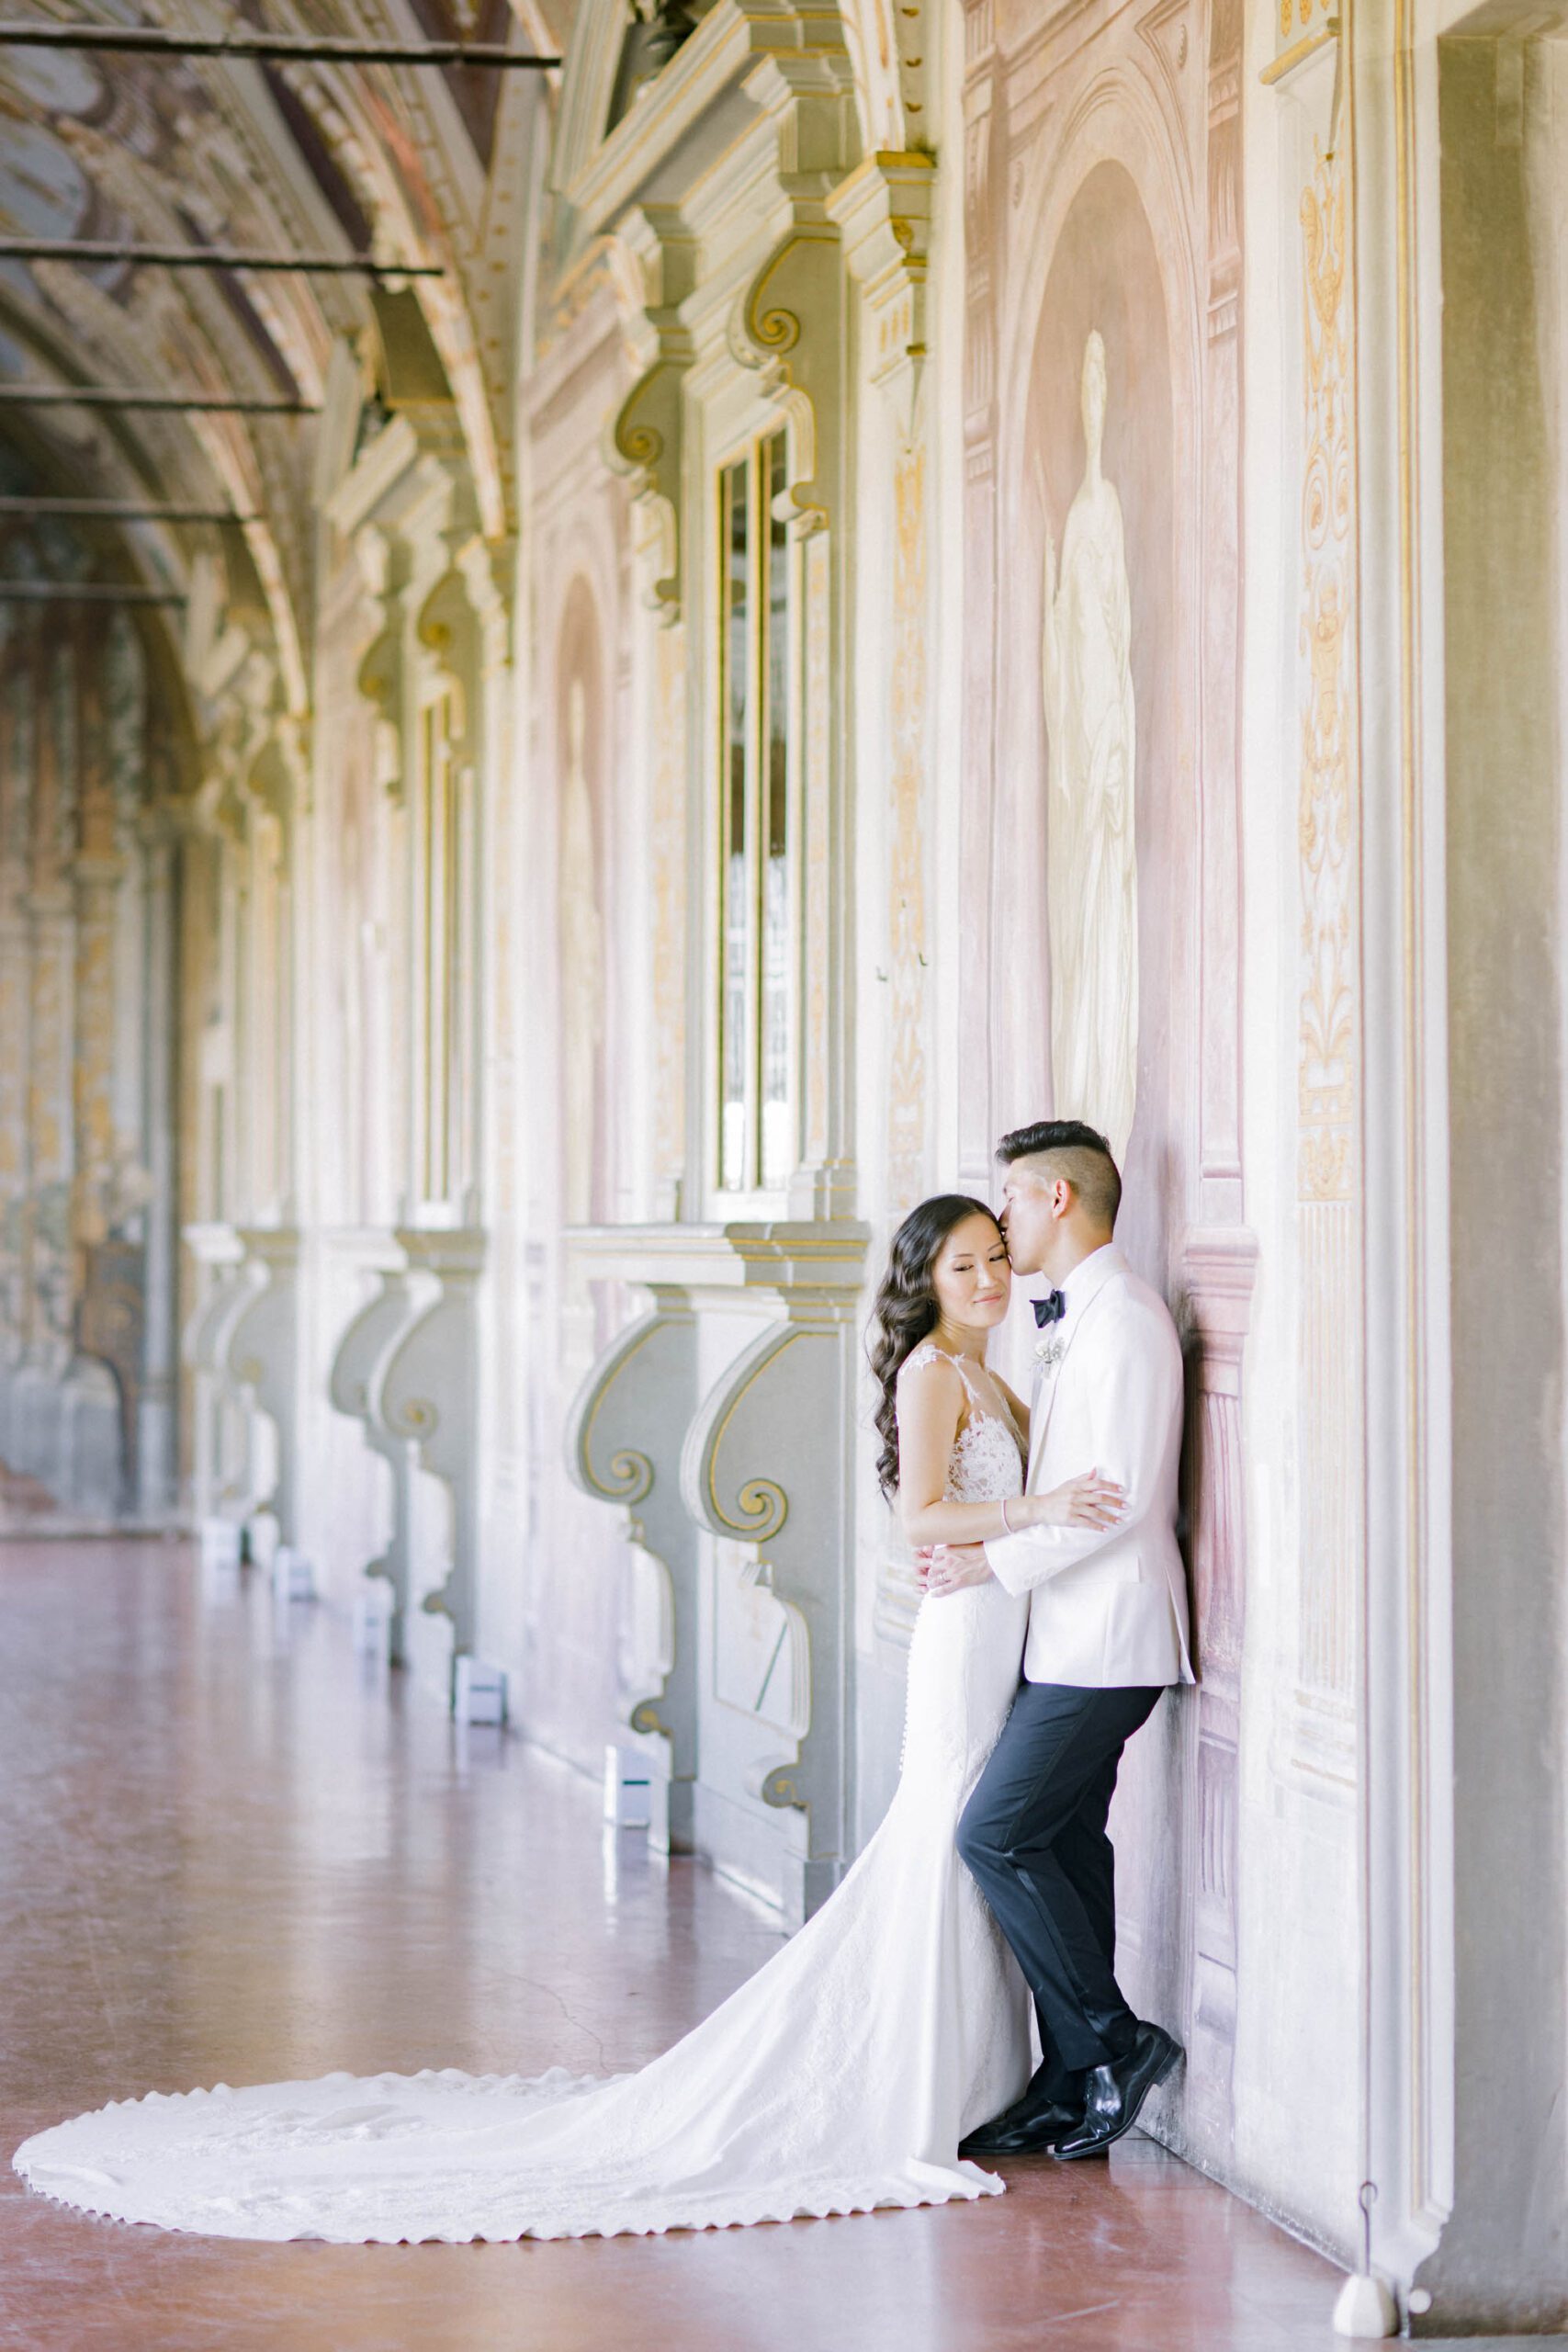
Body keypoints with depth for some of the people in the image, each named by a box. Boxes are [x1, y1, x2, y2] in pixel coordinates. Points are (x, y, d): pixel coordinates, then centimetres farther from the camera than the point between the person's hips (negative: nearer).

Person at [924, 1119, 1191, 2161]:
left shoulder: (1124, 1315, -15)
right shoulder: (1074, 1321, 18)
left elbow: (1122, 1493, -22)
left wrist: (997, 1560, -16)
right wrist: (985, 1546, 11)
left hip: (1105, 1641, -10)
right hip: (1077, 1636, 10)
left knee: (998, 1834, -11)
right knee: (1066, 1845, 10)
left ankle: (1116, 2042, -3)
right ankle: (1073, 2088, 15)